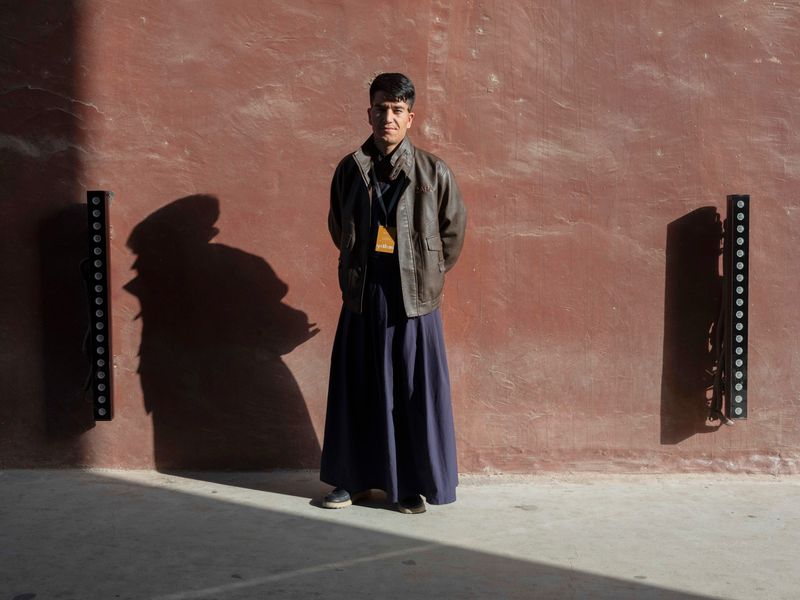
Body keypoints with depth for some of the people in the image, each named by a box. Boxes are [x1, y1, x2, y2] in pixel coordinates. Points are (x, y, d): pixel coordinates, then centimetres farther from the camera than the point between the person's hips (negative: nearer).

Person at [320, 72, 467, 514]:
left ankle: (413, 485, 15)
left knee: (416, 390, 2)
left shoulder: (433, 172, -3)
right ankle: (353, 478, 22)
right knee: (357, 388, 9)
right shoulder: (350, 169, 4)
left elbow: (454, 228, 8)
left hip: (413, 297, -2)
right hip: (362, 295, 3)